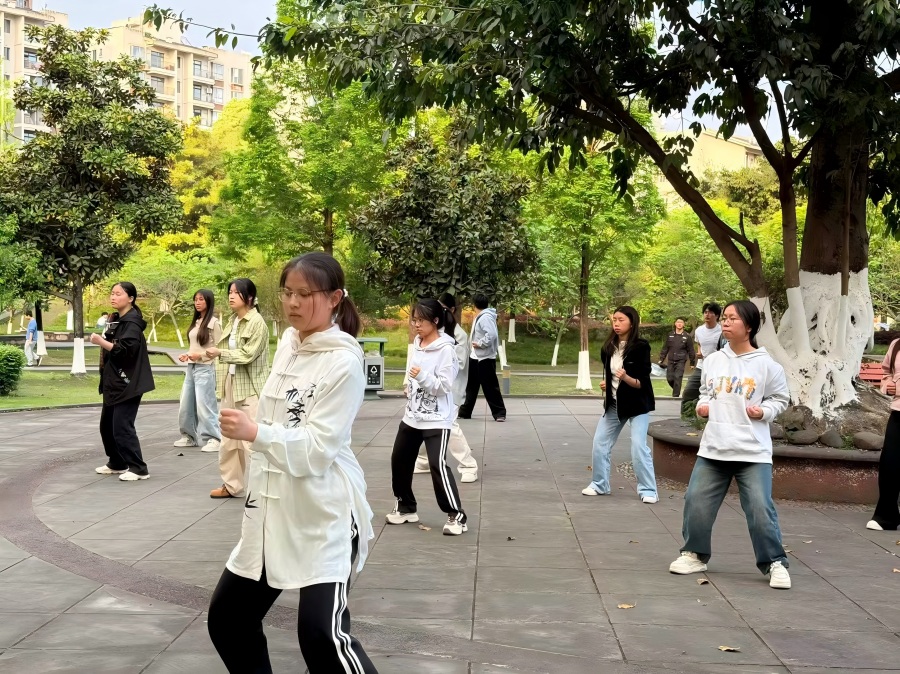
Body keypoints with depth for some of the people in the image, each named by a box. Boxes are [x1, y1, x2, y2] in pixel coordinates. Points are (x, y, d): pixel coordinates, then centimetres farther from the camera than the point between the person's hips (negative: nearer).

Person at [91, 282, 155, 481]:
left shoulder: (132, 322, -14)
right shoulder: (115, 319, 14)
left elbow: (126, 350, -25)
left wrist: (101, 342, -26)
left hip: (128, 384, -10)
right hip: (113, 382, 10)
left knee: (122, 426, -11)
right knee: (107, 425, 13)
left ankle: (138, 468, -5)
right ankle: (116, 463, 26)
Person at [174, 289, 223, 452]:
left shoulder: (213, 322, -7)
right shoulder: (196, 322, 15)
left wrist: (200, 356, -18)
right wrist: (187, 355, 3)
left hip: (205, 368, -8)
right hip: (191, 368, 8)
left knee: (204, 405, -9)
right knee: (186, 405, 10)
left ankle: (214, 439, -4)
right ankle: (189, 436, 21)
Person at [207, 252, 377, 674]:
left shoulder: (344, 361, -16)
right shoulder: (288, 344, 8)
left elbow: (316, 449, -23)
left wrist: (254, 433, -36)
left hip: (324, 515, -8)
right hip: (272, 509, 9)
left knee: (322, 634, -20)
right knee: (228, 619, 14)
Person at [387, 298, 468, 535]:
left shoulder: (445, 349, -17)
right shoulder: (417, 344, 7)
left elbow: (446, 385, -21)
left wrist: (422, 377, -32)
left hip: (437, 419, -9)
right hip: (412, 415, 9)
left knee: (438, 465, -15)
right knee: (399, 460, 14)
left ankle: (457, 516, -6)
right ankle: (405, 507, 31)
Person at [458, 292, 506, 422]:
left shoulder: (486, 317, -18)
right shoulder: (479, 317, 12)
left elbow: (492, 335, -30)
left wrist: (480, 343, -21)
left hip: (485, 358, -10)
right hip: (475, 357, 10)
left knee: (490, 387, -4)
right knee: (471, 386, 16)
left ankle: (499, 413, 5)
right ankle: (464, 412, 25)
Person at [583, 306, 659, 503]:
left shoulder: (640, 347, -17)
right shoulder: (609, 347, -1)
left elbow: (642, 383, -19)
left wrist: (626, 378, -36)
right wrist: (606, 383, 3)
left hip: (637, 403, -6)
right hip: (614, 403, 7)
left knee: (638, 446, -14)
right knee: (599, 443, 8)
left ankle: (648, 490, -4)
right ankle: (599, 485, 22)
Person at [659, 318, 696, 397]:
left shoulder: (687, 336, 0)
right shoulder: (670, 335, 9)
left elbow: (691, 350, 3)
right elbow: (665, 348, 13)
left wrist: (692, 363, 3)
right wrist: (661, 359, 9)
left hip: (681, 361, -3)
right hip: (671, 361, 3)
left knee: (677, 378, -11)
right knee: (669, 378, 3)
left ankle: (675, 395, -5)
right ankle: (677, 390, 29)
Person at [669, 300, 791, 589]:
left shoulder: (767, 365, -5)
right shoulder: (712, 360, 5)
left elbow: (780, 399, 5)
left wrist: (764, 411, -12)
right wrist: (702, 405, 1)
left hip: (753, 452, -4)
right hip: (713, 448, 4)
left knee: (761, 509, -7)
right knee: (696, 502, 6)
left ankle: (775, 563, 8)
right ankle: (695, 554, 25)